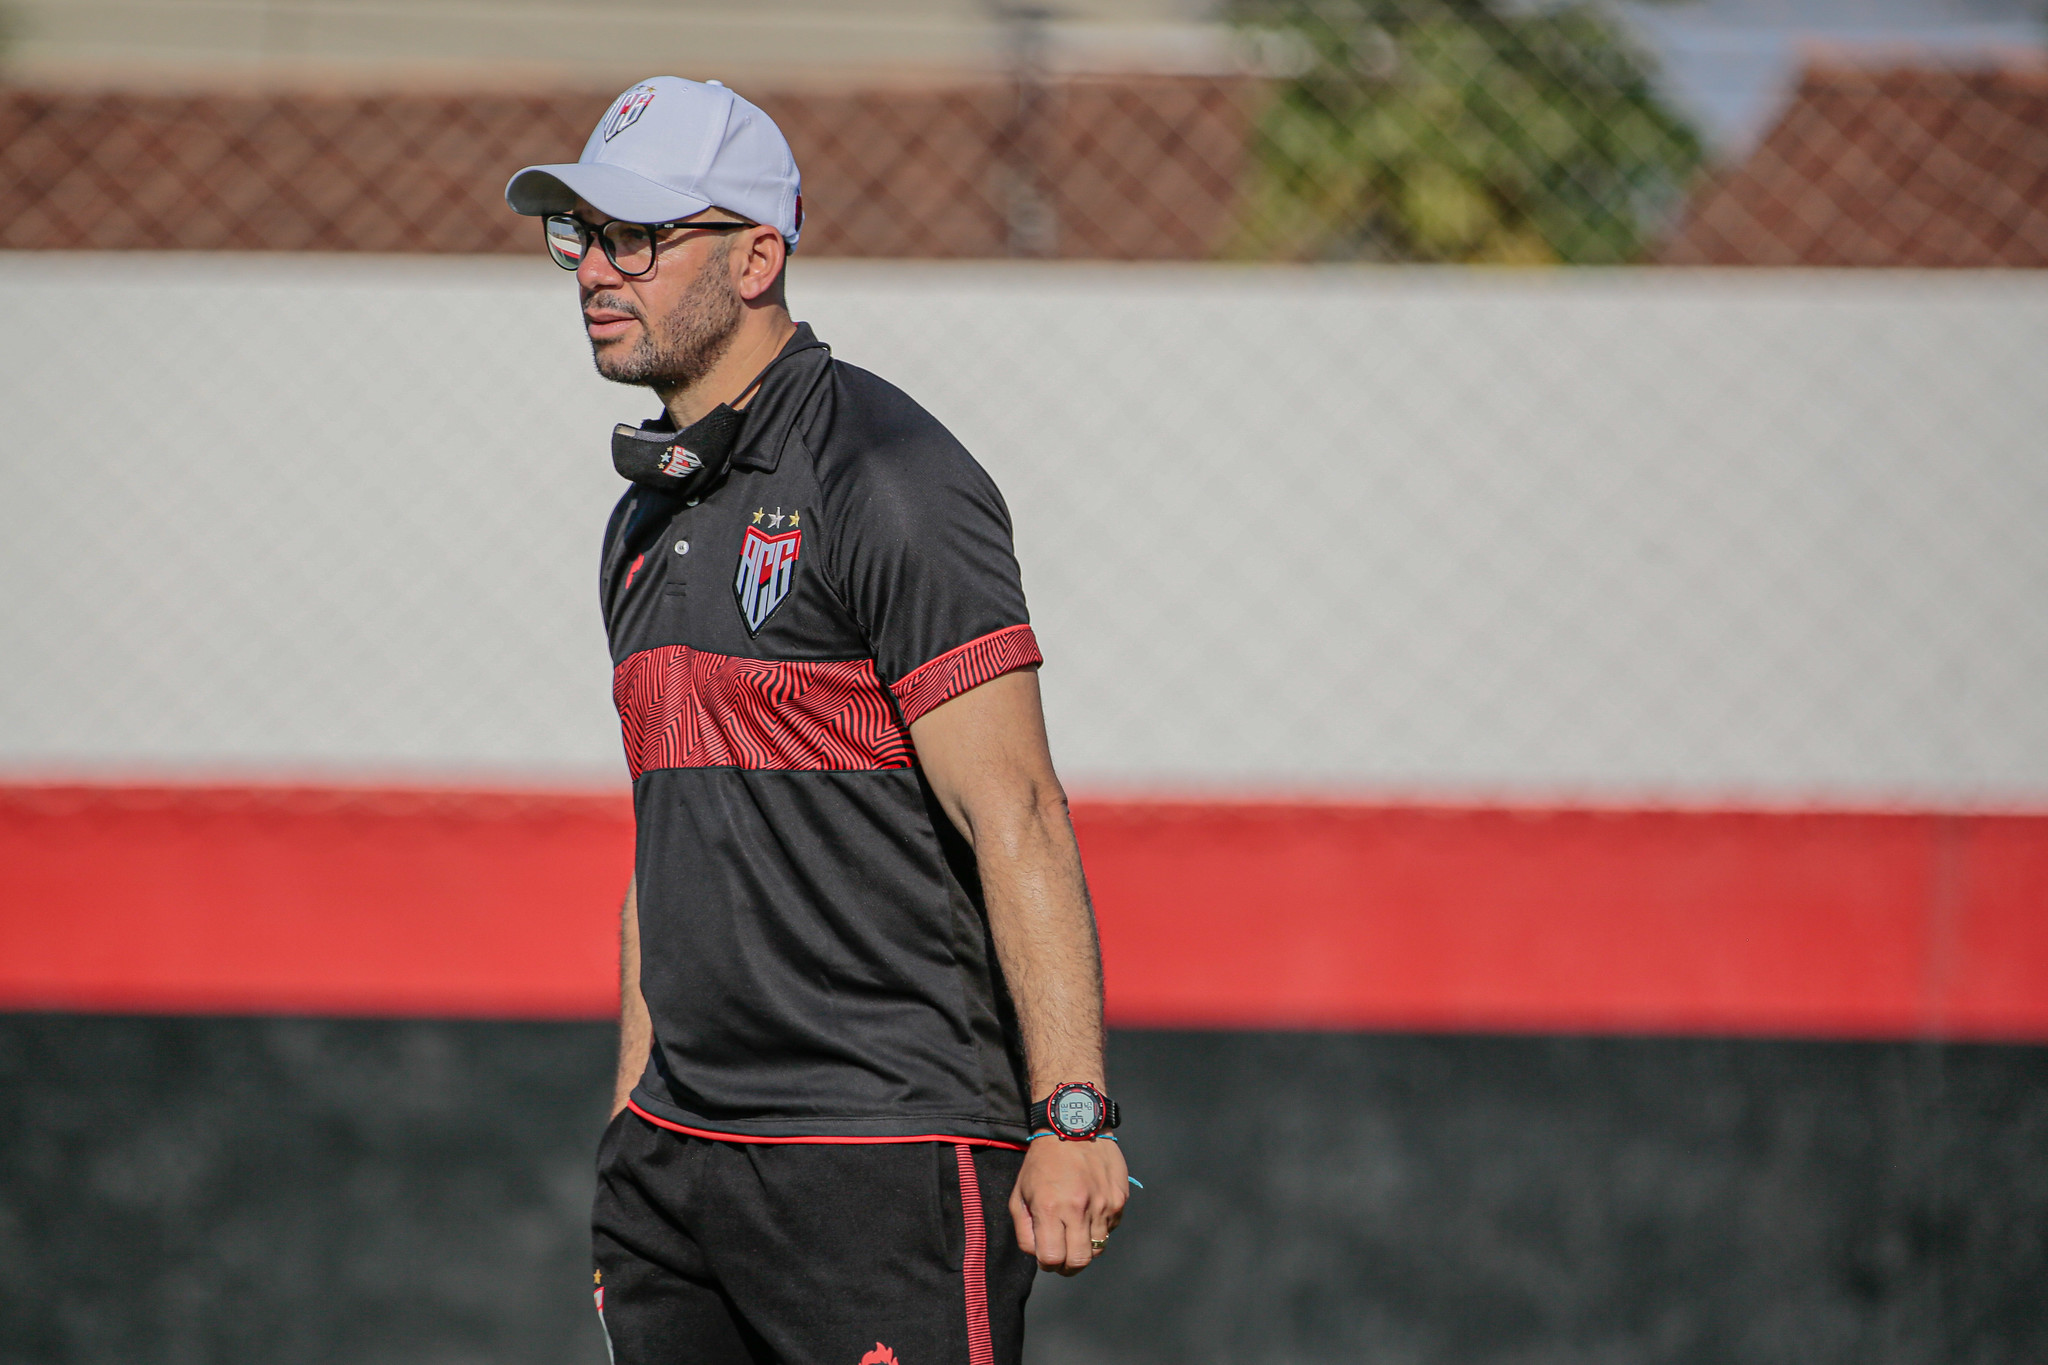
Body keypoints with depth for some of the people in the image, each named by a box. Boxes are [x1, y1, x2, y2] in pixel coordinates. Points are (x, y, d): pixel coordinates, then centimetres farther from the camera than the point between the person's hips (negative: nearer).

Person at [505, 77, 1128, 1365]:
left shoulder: (883, 480, -10)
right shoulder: (647, 521, 17)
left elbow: (1016, 815, -16)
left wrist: (1070, 1116, -23)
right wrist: (634, 1142, 20)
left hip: (887, 1158, -8)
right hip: (679, 1158, 8)